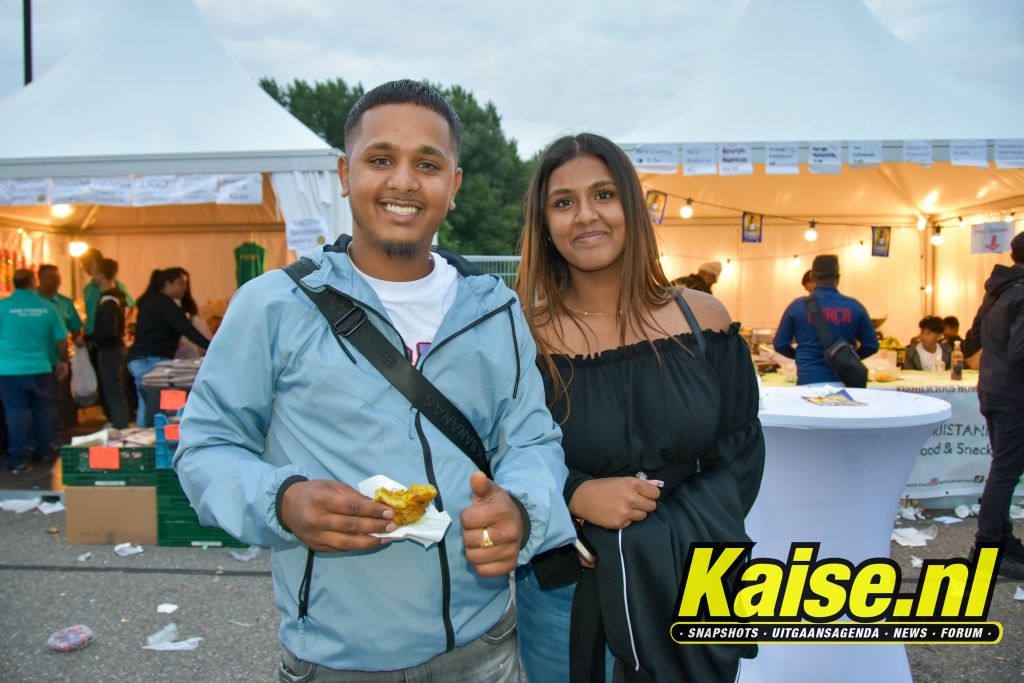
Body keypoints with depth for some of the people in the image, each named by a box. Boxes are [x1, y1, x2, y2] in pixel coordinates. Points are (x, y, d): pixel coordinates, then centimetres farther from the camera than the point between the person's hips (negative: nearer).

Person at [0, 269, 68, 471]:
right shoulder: (47, 307, -2)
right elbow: (61, 339, 3)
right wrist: (63, 362, 19)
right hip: (40, 369, 2)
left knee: (16, 414, 3)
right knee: (42, 412, 14)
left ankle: (17, 458, 5)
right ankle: (44, 453, 22)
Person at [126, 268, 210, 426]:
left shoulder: (150, 301, 20)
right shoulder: (164, 303, -8)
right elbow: (186, 329, -18)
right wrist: (211, 347, -23)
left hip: (138, 360, 10)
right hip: (151, 360, -10)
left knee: (146, 406, 11)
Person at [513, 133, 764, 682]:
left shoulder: (702, 320, -4)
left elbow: (742, 449, -2)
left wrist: (659, 542, -14)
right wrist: (573, 496, -23)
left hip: (689, 585, 2)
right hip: (563, 591, -1)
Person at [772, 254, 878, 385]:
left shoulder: (798, 306, -1)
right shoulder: (854, 306, 2)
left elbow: (780, 344, 4)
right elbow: (872, 345, 7)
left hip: (809, 381, -1)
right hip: (844, 381, 1)